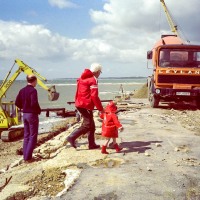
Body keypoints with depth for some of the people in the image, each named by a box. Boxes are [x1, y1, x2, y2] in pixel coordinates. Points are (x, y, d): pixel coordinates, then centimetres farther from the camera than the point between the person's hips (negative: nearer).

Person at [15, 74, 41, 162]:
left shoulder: (22, 90, 7)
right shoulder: (33, 90, -16)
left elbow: (17, 103, 8)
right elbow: (34, 103, -24)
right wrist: (39, 110, -8)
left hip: (25, 114, 8)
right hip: (32, 115, -8)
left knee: (26, 136, 14)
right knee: (33, 136, 0)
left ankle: (25, 156, 18)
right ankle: (28, 157, -1)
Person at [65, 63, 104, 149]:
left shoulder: (82, 78, 16)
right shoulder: (93, 80, -11)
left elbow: (78, 93, 20)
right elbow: (94, 96, -17)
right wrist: (100, 109, -13)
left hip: (79, 104, 10)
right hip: (86, 105, -9)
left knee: (91, 125, 15)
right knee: (87, 125, -5)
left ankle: (92, 144, 19)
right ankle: (71, 137, -12)